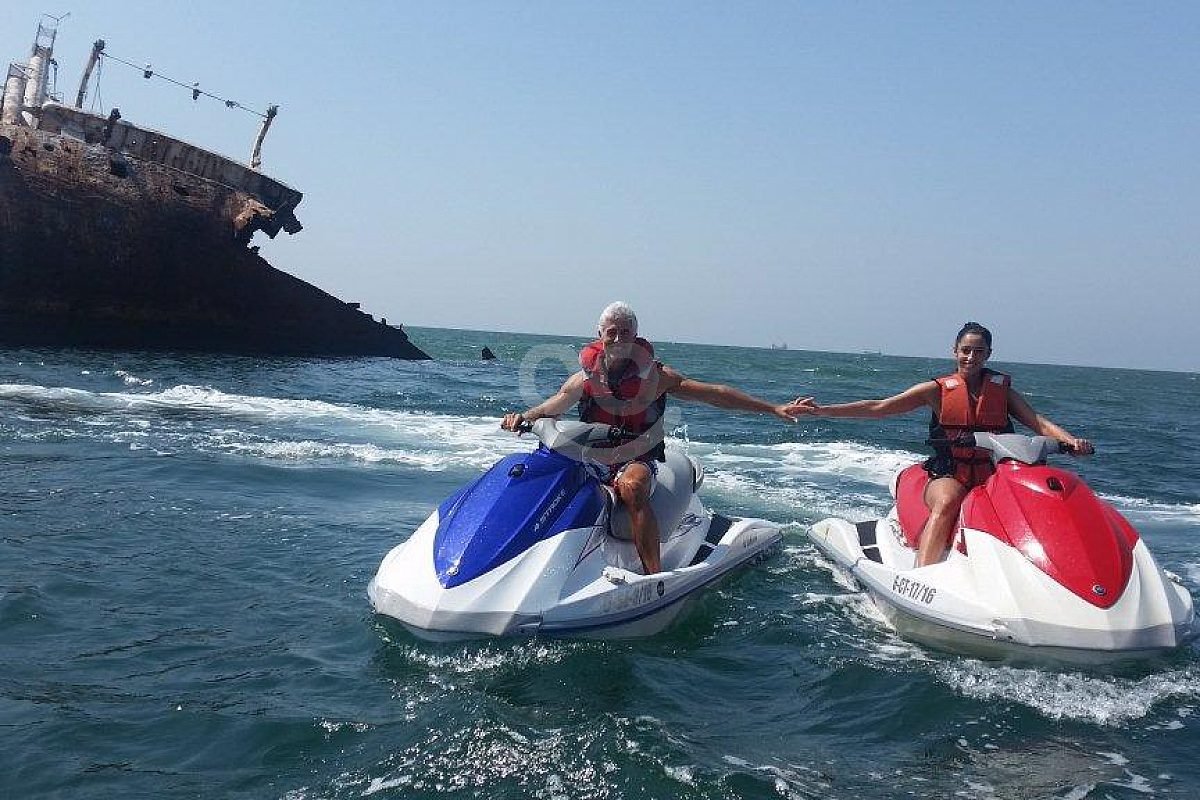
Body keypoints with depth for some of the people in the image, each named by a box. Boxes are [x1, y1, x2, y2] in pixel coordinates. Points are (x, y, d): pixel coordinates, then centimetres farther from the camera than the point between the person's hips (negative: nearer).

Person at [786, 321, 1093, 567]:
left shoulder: (1002, 389, 12)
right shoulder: (937, 390, 5)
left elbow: (1038, 422, 4)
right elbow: (878, 407, -1)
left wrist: (1071, 441, -18)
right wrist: (821, 410, -10)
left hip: (996, 474, 3)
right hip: (947, 474, -3)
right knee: (947, 502, -36)